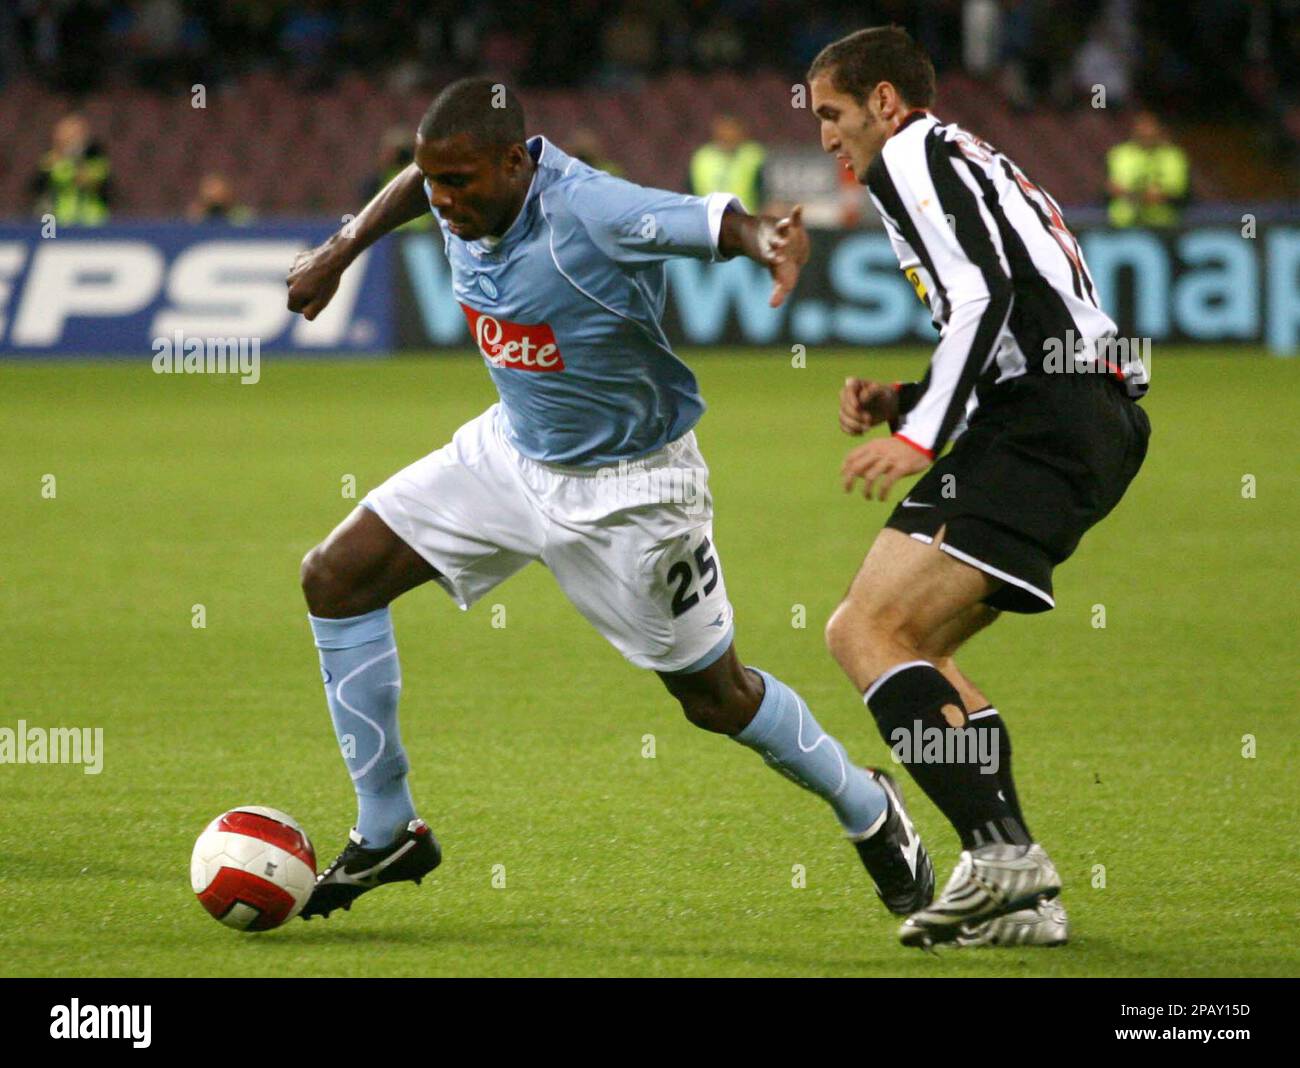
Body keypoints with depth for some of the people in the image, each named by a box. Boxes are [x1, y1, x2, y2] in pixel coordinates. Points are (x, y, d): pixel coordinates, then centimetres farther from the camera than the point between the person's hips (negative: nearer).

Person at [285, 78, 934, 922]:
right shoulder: (467, 194, -12)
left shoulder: (588, 213, -32)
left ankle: (869, 812, 34)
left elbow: (716, 221, -44)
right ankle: (387, 836, 9)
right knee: (336, 577, -2)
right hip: (511, 450, 7)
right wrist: (340, 252, 18)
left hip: (627, 489, -7)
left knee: (716, 698, 5)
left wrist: (767, 241, -66)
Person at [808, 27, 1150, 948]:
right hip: (1104, 427, 10)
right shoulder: (981, 168, 30)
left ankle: (1001, 850, -26)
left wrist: (921, 435, -19)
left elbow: (984, 294, -15)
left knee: (866, 633, -13)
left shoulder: (913, 155, 1)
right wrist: (903, 404, 20)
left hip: (1038, 426, -10)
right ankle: (1020, 899, 7)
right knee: (912, 644, 16)